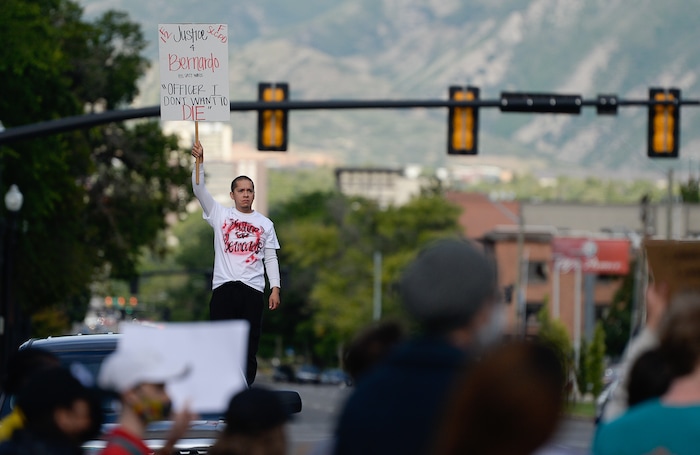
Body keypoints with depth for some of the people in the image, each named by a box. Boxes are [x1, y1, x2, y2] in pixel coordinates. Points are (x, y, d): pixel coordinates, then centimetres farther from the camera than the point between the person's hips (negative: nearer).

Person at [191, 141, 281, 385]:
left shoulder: (265, 224, 11)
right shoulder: (220, 215, 7)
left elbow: (271, 258, 11)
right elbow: (199, 190, -4)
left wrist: (275, 288, 1)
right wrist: (199, 161, -18)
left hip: (253, 289, 1)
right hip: (224, 286, -1)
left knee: (249, 345, 2)